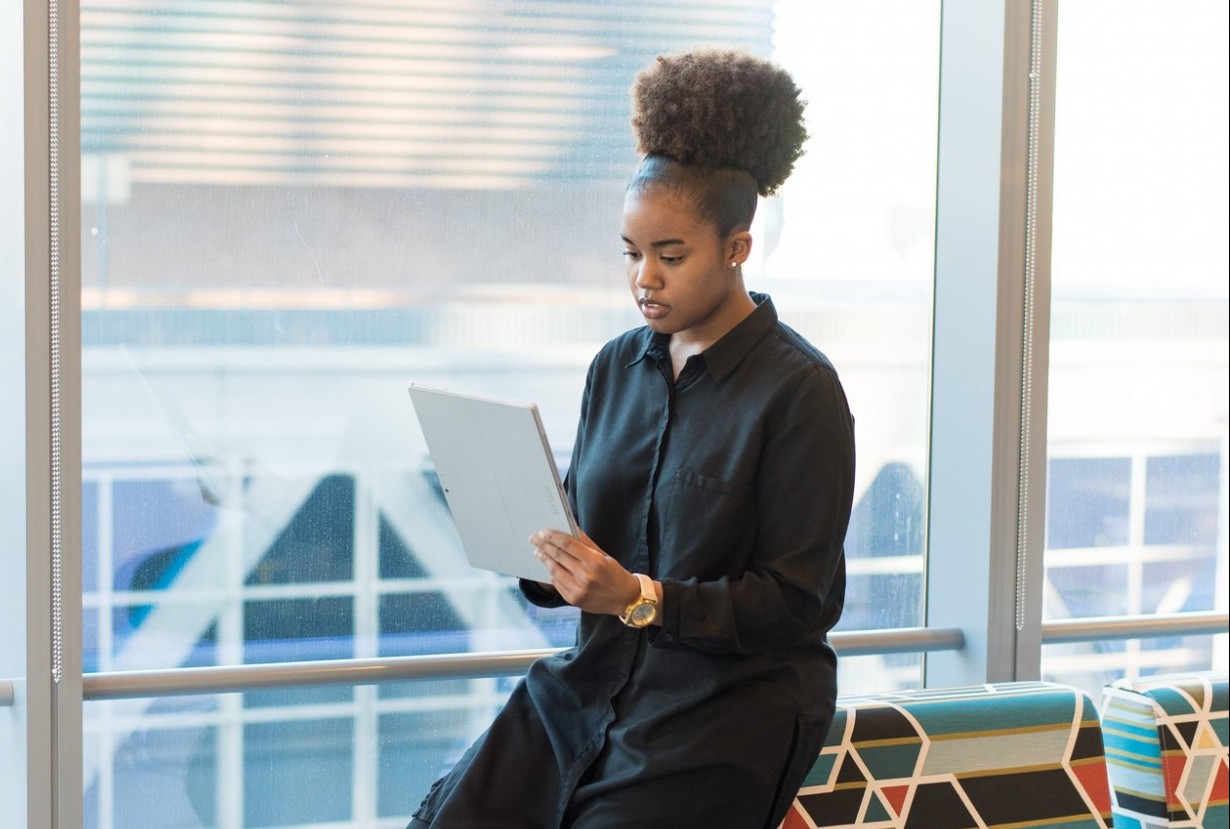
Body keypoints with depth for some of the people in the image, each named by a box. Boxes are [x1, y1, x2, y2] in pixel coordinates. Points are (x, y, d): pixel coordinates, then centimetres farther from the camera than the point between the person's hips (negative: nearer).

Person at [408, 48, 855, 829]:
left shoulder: (801, 390, -9)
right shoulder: (616, 367, 9)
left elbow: (794, 602, -12)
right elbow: (583, 547, 14)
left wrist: (637, 598, -23)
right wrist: (533, 550, -9)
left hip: (731, 706, -5)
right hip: (593, 679, 5)